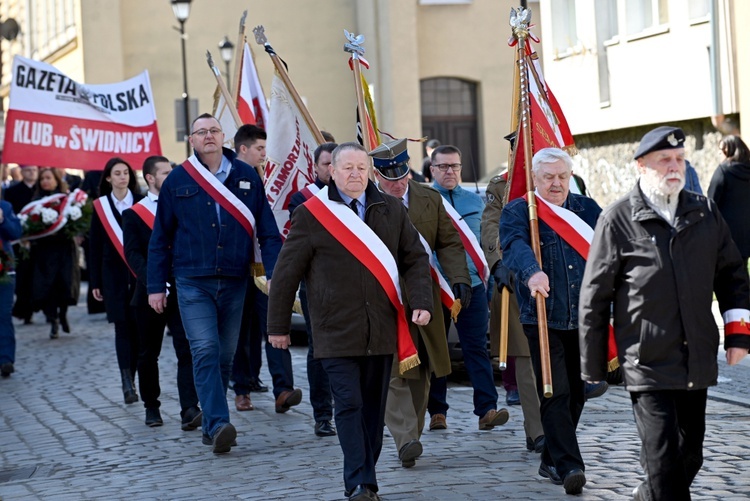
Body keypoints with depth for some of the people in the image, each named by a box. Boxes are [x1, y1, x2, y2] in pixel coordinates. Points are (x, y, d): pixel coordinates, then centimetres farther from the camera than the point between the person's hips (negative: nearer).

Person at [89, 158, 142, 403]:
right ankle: (127, 383, -9)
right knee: (122, 327, -4)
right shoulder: (100, 207, 7)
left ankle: (131, 380, 12)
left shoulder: (140, 202, 3)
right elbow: (95, 246, 8)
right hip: (114, 275, 0)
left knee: (137, 327, 0)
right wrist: (95, 282, 5)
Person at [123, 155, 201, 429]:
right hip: (150, 294, -1)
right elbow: (133, 254, -6)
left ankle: (189, 409, -16)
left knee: (187, 350, -11)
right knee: (148, 355, 9)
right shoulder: (133, 214, 3)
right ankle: (151, 407, 22)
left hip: (182, 291, 1)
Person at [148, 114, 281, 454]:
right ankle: (218, 424, -21)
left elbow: (267, 230, 4)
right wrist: (156, 286, 4)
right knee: (205, 351, -15)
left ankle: (212, 426, 19)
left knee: (225, 356, 8)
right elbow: (160, 238, 7)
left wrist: (275, 273, -6)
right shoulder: (177, 181, 3)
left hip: (235, 282, 2)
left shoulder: (246, 177, 5)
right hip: (193, 283, -2)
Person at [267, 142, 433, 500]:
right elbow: (286, 273, 4)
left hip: (382, 331, 3)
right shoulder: (310, 215, 0)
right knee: (349, 405, -9)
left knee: (373, 407, 9)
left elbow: (415, 259, 11)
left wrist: (421, 303, -5)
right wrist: (278, 326, 5)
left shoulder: (392, 210, 9)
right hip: (337, 332, -3)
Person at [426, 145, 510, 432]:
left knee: (476, 347, -5)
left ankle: (487, 410, -10)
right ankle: (437, 411, 11)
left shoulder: (475, 201, 11)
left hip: (472, 286, 2)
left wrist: (483, 276, 13)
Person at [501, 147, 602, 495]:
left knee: (576, 394, 10)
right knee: (556, 394, -10)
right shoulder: (518, 212, 0)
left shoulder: (587, 209, 14)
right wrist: (532, 272, -41)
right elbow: (515, 245, -20)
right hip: (543, 319, -4)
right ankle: (569, 466, -11)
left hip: (584, 319, 4)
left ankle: (552, 460, 24)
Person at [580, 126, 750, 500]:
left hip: (697, 362, 5)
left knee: (690, 456, 15)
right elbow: (594, 297, -2)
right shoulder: (617, 220, -5)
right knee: (664, 459, -8)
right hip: (647, 364, -5)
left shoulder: (705, 213, 8)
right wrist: (592, 366, -1)